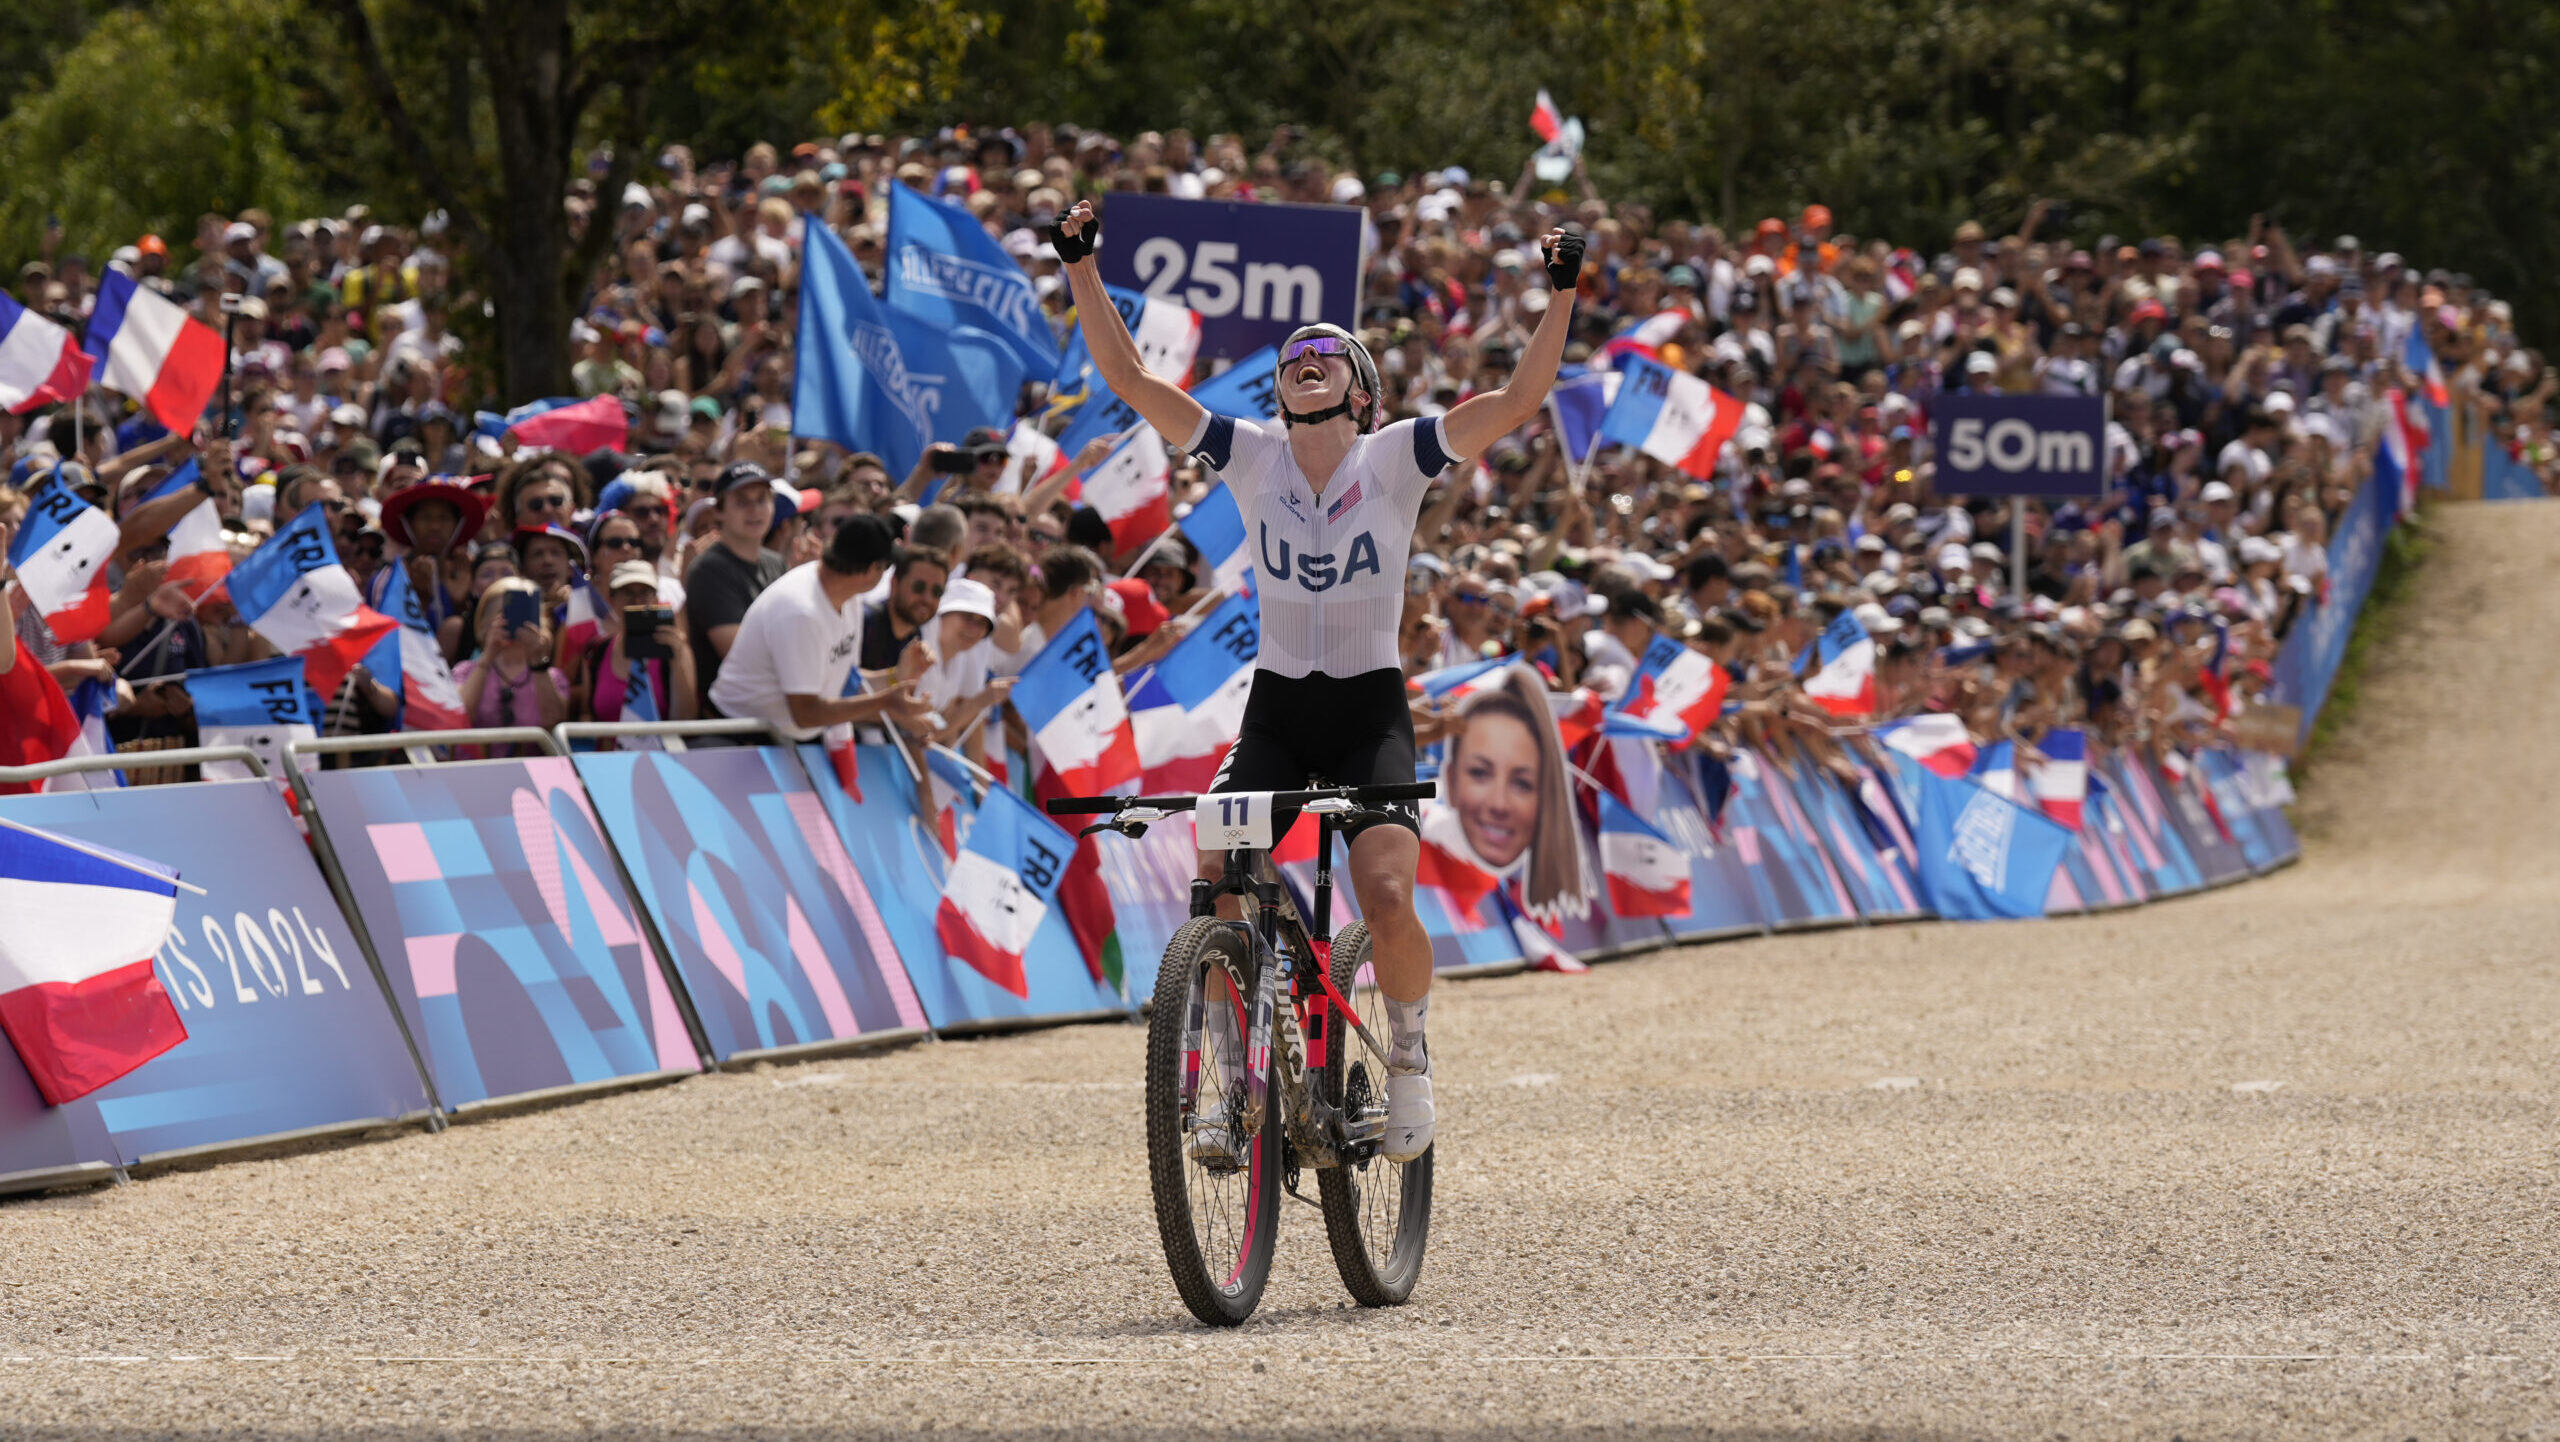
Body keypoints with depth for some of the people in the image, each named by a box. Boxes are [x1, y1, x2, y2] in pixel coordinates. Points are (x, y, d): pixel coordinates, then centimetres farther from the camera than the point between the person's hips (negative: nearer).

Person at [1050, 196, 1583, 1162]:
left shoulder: (1397, 457, -4)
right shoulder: (1250, 456, 0)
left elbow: (1519, 401, -14)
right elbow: (1127, 376, -4)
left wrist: (1561, 295, -23)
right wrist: (1081, 267, -11)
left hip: (1370, 708, -2)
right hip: (1275, 707, 2)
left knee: (1386, 895, -21)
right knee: (1214, 889, -15)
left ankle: (1409, 1055, 5)